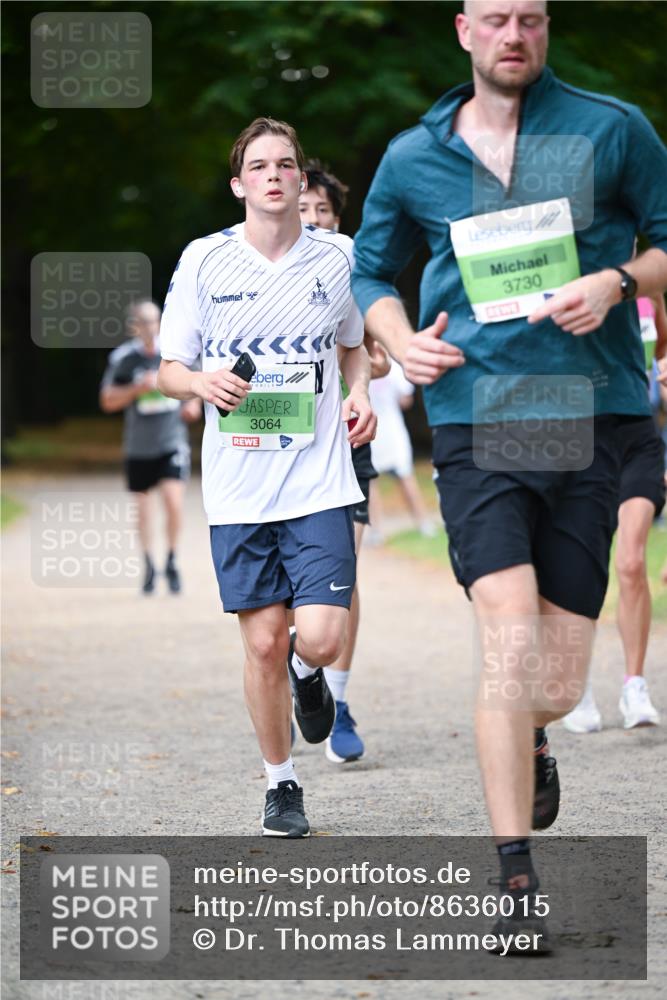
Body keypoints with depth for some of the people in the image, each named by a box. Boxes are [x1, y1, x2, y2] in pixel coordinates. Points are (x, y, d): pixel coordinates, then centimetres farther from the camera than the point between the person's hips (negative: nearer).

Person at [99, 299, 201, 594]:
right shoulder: (123, 358, -8)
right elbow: (107, 401, -5)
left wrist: (195, 401, 0)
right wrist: (138, 388, -19)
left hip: (173, 441, 0)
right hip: (139, 445, 0)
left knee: (174, 500, -16)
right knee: (143, 507, 8)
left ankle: (172, 562, 3)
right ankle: (149, 566, 26)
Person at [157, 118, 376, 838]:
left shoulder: (338, 258, 4)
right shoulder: (204, 260, 0)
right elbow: (168, 369, 7)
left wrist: (358, 394, 1)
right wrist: (204, 382, -16)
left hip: (319, 483, 0)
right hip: (237, 488, 0)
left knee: (321, 639, -11)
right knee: (263, 642, 1)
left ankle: (305, 671, 27)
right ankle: (281, 785, 20)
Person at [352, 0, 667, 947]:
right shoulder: (414, 157, 9)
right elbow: (371, 269, 23)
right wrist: (399, 338, 3)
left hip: (590, 415, 0)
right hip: (473, 417, 0)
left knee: (558, 682, 2)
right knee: (510, 638, -17)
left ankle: (529, 739, 42)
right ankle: (516, 880, -11)